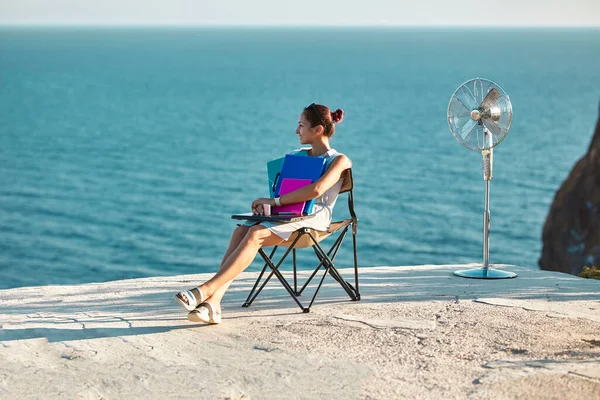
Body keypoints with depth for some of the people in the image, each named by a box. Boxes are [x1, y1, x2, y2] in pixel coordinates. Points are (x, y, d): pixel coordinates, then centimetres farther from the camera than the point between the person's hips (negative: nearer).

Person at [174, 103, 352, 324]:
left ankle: (206, 290, -40)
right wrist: (266, 202, -3)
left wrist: (275, 201, -17)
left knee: (255, 233, -32)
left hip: (313, 217, -7)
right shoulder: (297, 155, 24)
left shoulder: (339, 160, -1)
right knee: (240, 231, -24)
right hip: (287, 214, 7)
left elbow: (316, 190, -19)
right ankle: (213, 302, -37)